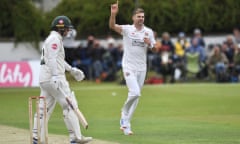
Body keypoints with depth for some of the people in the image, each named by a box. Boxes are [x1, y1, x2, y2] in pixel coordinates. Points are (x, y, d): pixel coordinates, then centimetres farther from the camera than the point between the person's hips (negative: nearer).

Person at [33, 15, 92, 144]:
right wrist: (55, 75, -30)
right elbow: (52, 58, -21)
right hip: (54, 79, -10)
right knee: (69, 105, -7)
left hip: (44, 80, 10)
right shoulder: (54, 39, -9)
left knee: (44, 108, 8)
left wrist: (71, 70, 34)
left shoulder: (52, 39, 23)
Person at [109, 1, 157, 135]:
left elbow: (154, 48, 11)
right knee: (135, 93, -19)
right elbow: (112, 26, -23)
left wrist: (149, 43, -12)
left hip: (142, 68, 4)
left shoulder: (149, 32, 5)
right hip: (129, 67, -4)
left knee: (136, 97, 6)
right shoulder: (127, 29, -6)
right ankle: (125, 112, 7)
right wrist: (113, 14, -41)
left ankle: (125, 123, 15)